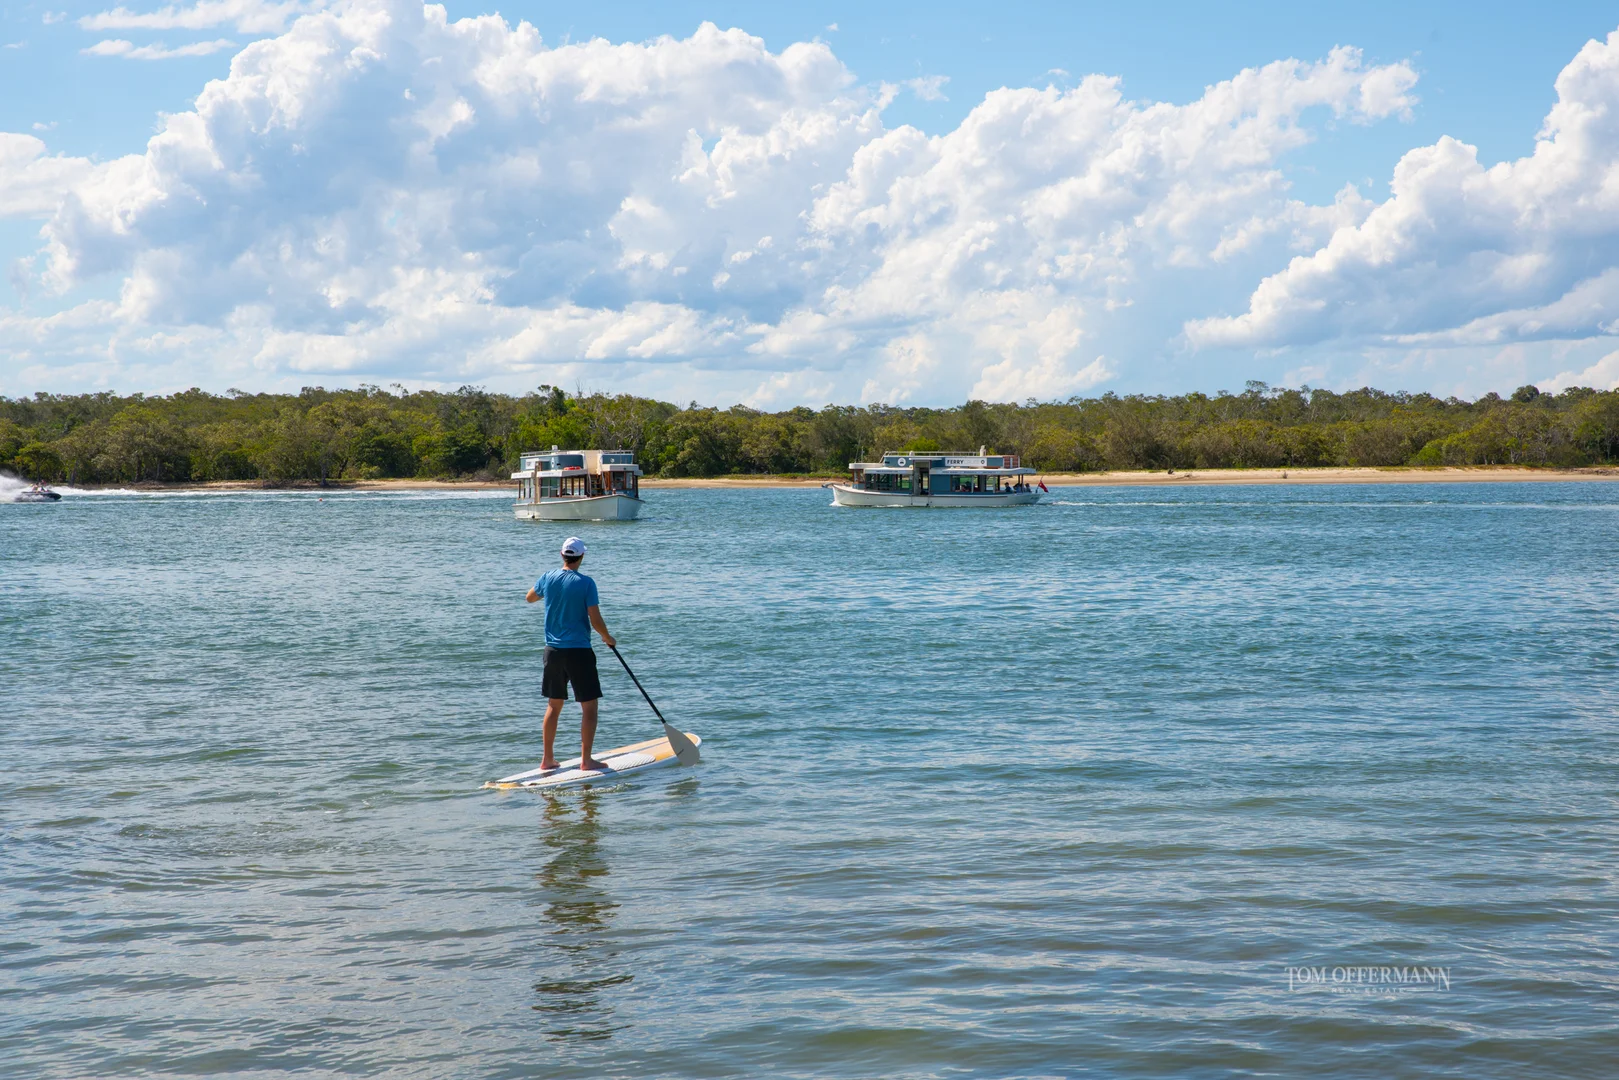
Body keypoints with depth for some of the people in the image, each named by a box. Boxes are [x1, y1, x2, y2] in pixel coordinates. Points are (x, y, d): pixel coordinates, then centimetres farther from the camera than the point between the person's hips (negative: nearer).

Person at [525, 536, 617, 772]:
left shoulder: (548, 578, 1)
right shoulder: (585, 583, -13)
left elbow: (530, 598, 22)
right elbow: (595, 620, -13)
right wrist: (608, 638, 5)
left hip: (553, 651, 5)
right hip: (579, 651, -5)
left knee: (553, 705, 15)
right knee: (589, 706, 3)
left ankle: (547, 759, 18)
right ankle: (586, 760, 1)